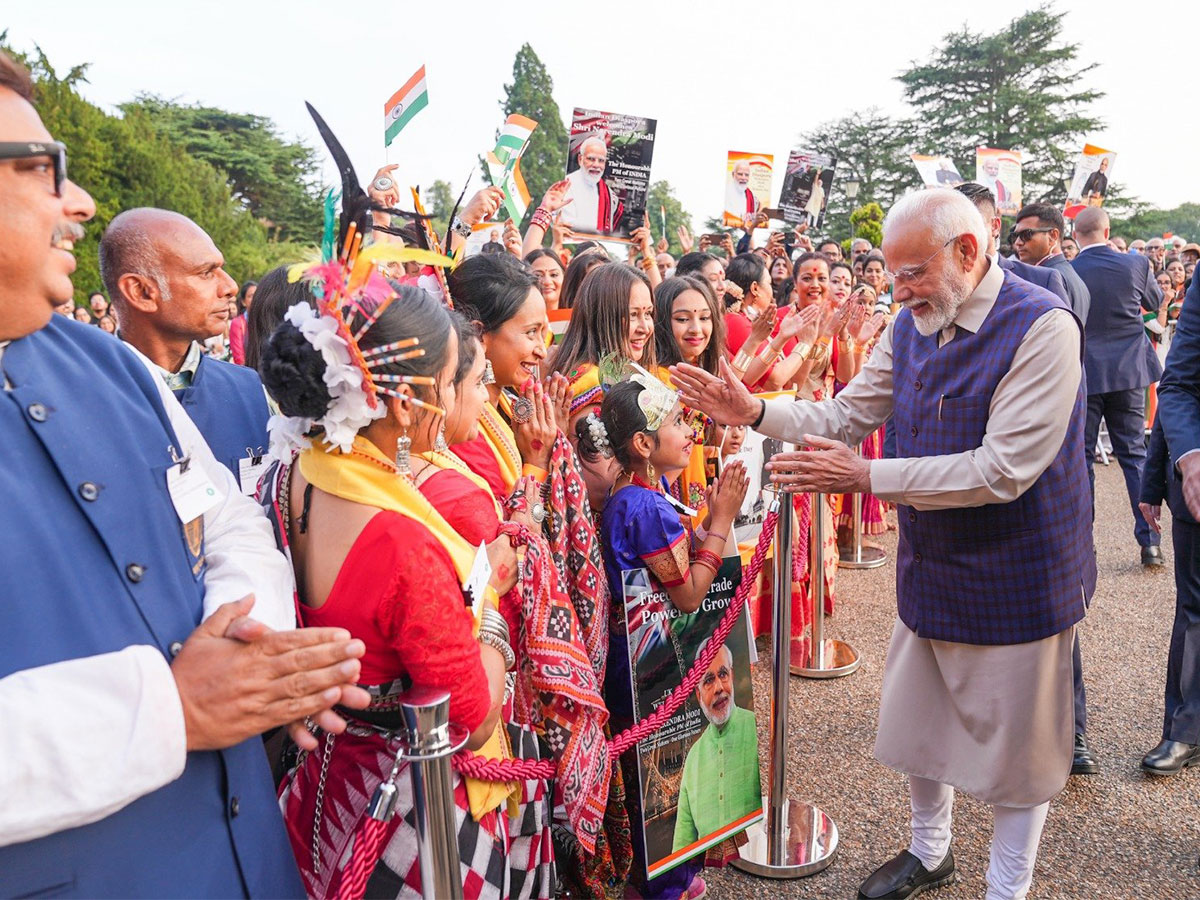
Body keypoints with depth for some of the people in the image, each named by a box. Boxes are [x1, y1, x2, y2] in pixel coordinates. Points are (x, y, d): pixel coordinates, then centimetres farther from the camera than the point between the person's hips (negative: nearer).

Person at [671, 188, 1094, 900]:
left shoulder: (1041, 326, -21)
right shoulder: (910, 326, 1)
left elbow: (1004, 470, -28)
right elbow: (845, 417, 5)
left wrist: (867, 477, -28)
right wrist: (754, 411, -11)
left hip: (1018, 582, -6)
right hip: (931, 569, 7)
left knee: (1016, 747, 12)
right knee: (920, 725, 21)